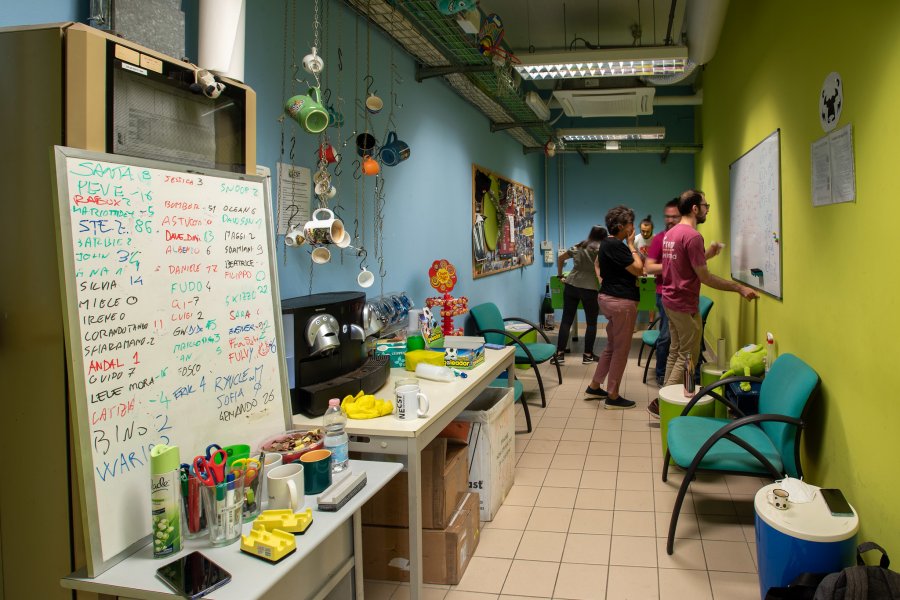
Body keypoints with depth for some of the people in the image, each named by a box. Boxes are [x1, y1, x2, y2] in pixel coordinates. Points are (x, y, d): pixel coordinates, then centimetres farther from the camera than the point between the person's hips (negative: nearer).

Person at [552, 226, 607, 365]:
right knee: (591, 323, 9)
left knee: (566, 320, 6)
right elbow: (598, 267, -16)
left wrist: (560, 276, 30)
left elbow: (560, 258, 25)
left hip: (571, 285, 5)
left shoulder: (577, 247, 17)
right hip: (589, 288, -5)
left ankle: (559, 354, 5)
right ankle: (588, 355, 13)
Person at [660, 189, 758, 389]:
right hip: (685, 305, -9)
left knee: (675, 351, 16)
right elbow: (705, 278, -18)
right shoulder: (693, 236, -19)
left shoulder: (671, 233, 10)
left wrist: (707, 254, 17)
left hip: (670, 301, 9)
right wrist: (740, 288, -14)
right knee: (688, 356, -1)